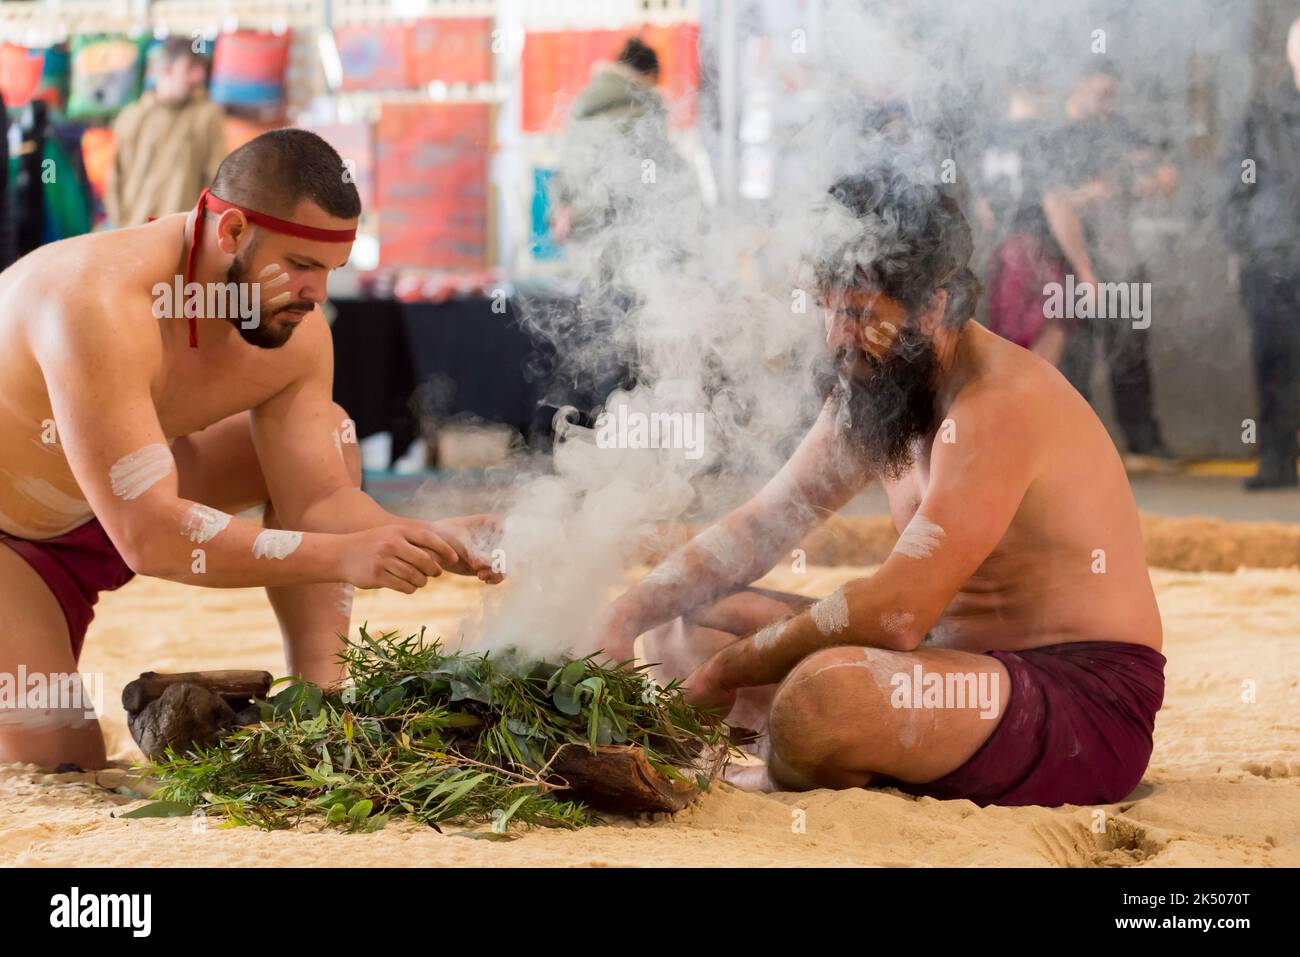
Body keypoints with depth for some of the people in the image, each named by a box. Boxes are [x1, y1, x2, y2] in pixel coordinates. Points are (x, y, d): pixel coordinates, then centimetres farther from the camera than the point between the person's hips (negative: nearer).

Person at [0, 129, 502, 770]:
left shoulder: (296, 334, -15)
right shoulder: (102, 303, -39)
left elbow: (317, 502, -12)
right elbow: (148, 535, -43)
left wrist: (437, 542, -31)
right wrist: (343, 557, -48)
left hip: (104, 512, 7)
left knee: (326, 437, -3)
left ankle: (320, 698, -6)